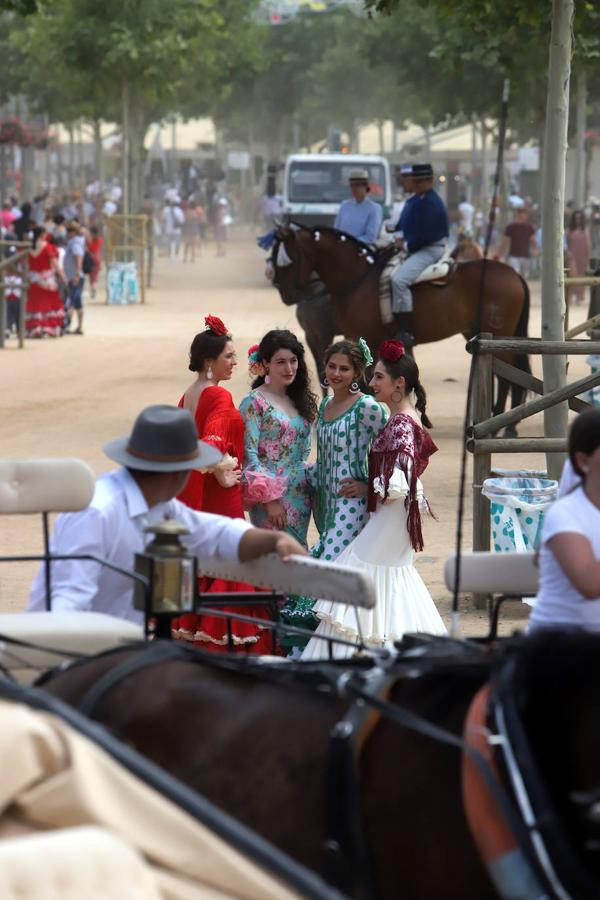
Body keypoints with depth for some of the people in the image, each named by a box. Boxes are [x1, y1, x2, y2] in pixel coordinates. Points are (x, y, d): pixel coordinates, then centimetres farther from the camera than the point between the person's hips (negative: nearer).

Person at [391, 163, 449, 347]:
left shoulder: (430, 203, -18)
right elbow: (403, 223, 23)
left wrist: (406, 245, -12)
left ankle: (406, 331, -31)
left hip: (429, 250, -11)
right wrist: (400, 236, 2)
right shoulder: (415, 199, 13)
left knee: (399, 279, -30)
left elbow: (426, 235, -24)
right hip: (414, 247, 11)